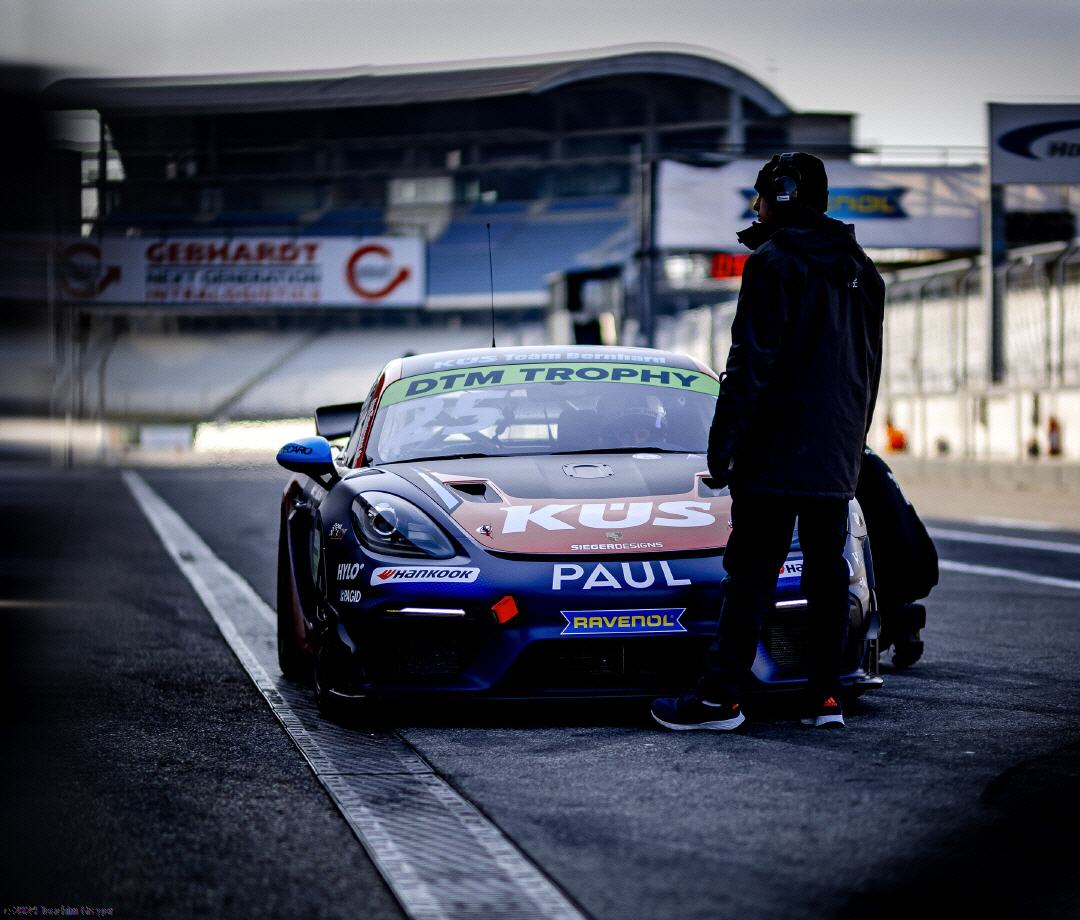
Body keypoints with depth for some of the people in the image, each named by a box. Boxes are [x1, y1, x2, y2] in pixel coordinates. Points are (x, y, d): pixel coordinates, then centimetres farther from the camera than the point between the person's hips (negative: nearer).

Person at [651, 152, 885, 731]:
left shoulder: (772, 265, -10)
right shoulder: (861, 272, 14)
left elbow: (750, 364, -15)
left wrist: (723, 443, -12)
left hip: (775, 454, -7)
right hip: (837, 462, 7)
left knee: (753, 573, -6)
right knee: (827, 571, 10)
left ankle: (720, 696, -6)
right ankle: (825, 695, 10)